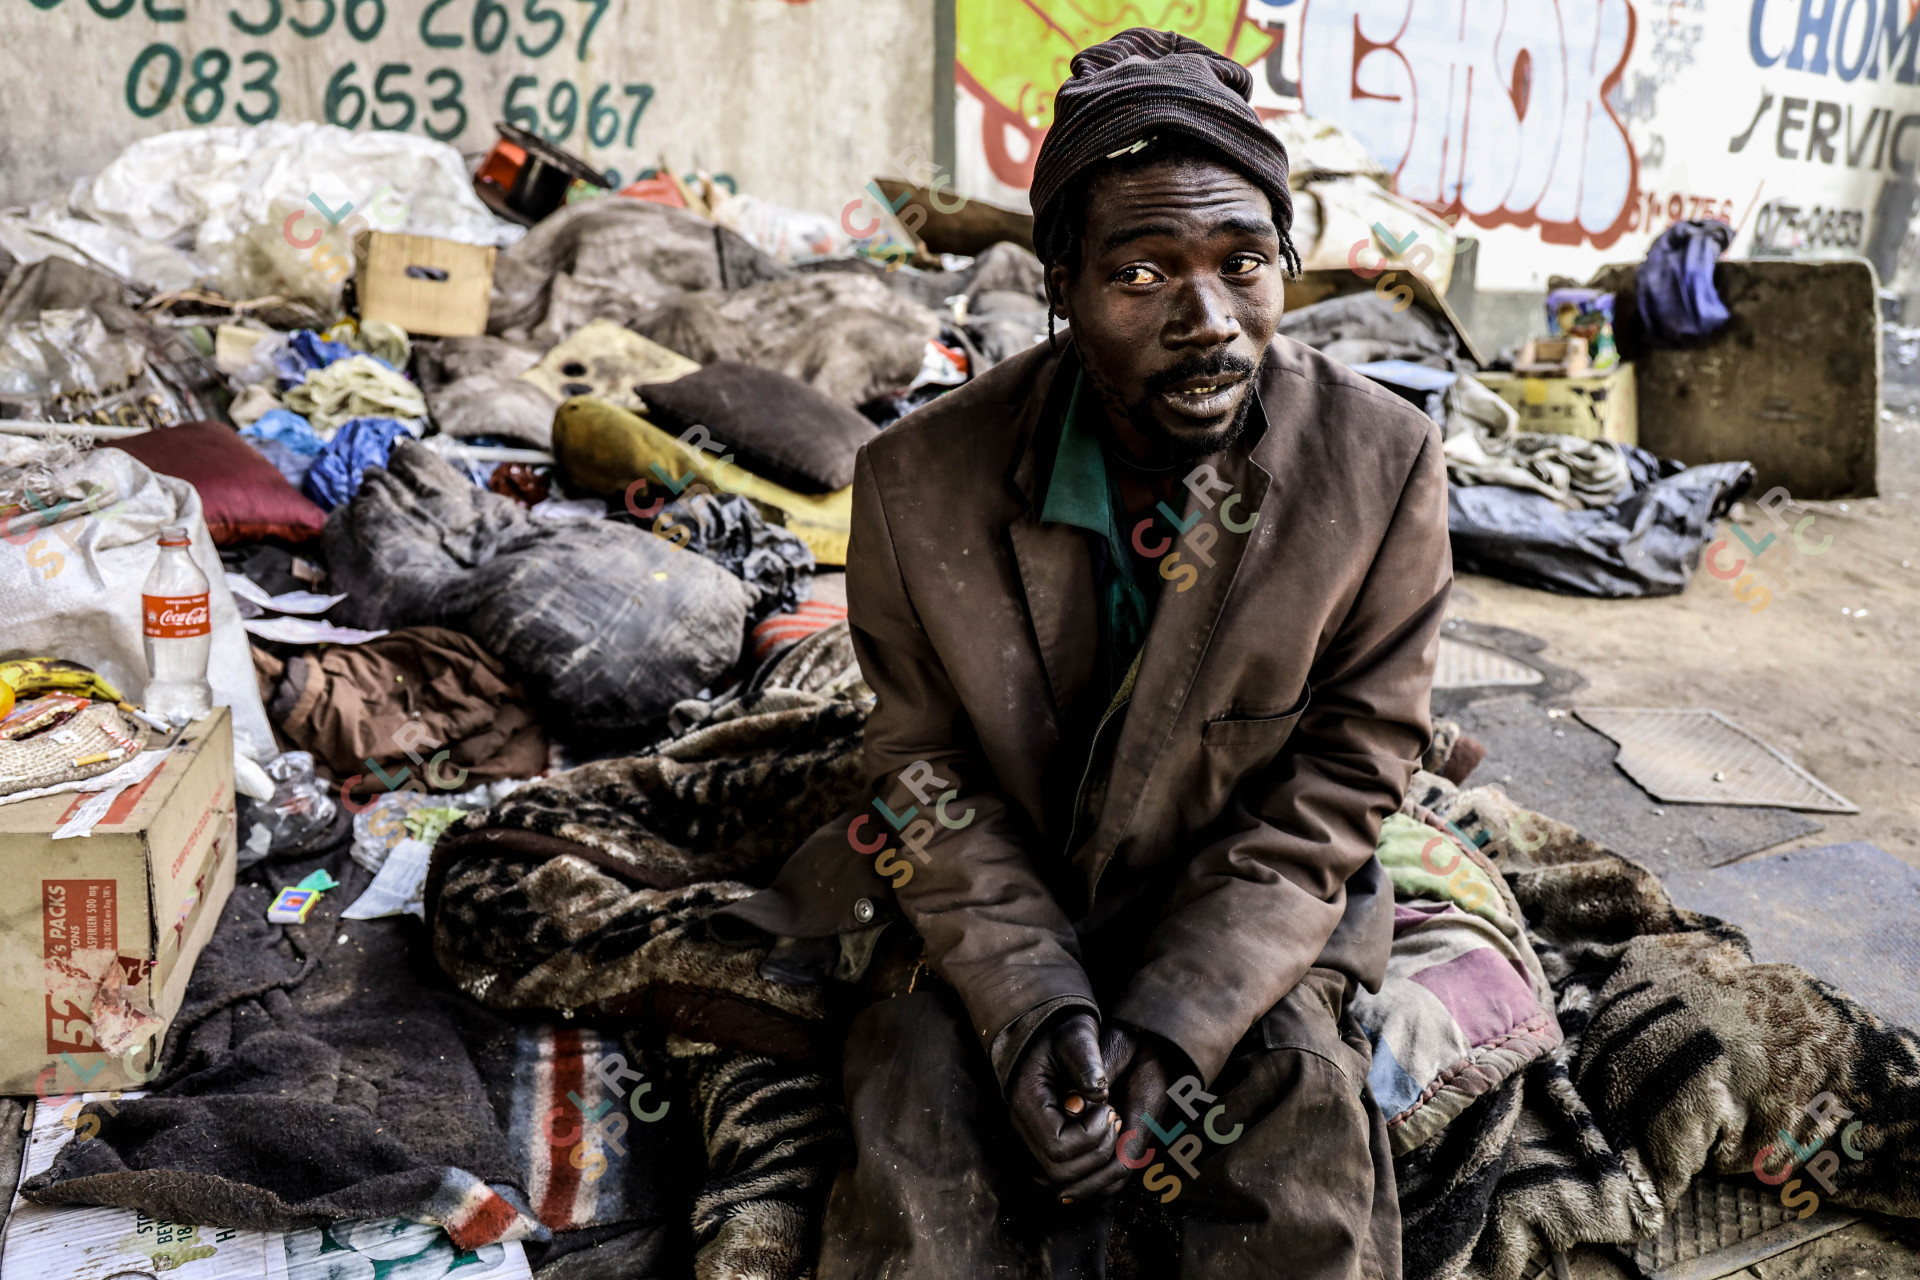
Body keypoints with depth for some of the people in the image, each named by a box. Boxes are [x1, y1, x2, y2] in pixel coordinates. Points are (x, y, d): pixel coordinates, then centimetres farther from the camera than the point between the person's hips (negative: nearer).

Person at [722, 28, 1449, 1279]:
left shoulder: (1385, 462, -16)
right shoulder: (919, 480, -14)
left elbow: (1339, 783, -10)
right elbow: (930, 774, -4)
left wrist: (1173, 1027, -18)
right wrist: (1036, 1007, -18)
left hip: (1241, 916, 1)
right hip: (989, 907, 0)